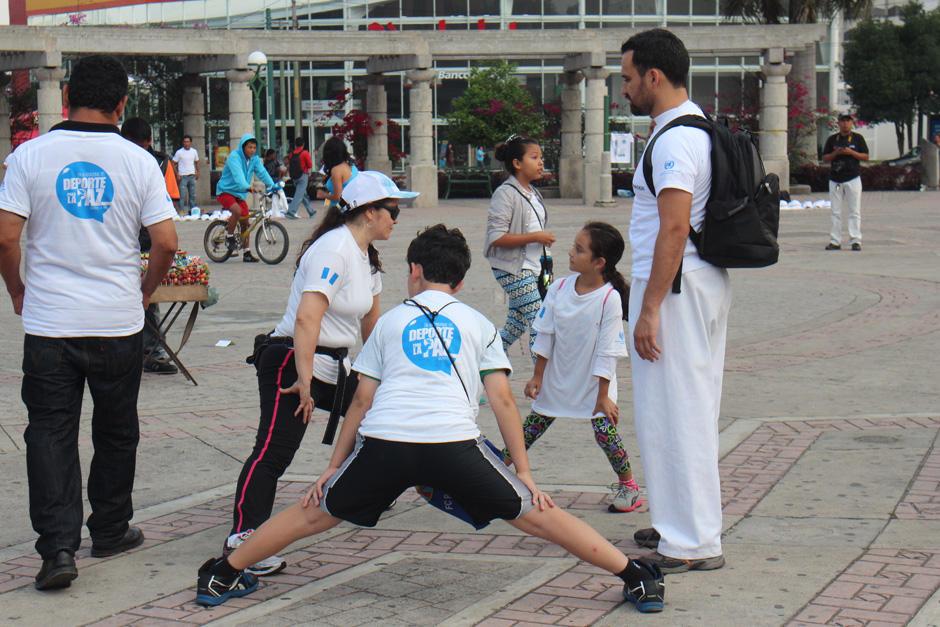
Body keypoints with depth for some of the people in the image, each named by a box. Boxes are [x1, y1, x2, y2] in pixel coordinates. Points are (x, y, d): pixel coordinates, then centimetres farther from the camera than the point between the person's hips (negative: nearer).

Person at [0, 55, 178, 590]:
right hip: (119, 323, 1)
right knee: (117, 430, 16)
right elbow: (166, 242, -7)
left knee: (51, 432, 4)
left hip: (48, 324, -1)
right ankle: (111, 531, 28)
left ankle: (58, 546, -5)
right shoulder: (137, 161, -3)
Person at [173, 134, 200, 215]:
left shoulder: (194, 151, 6)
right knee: (182, 195, -8)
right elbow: (173, 163, -4)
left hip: (192, 175, 4)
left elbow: (197, 162, 18)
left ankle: (193, 209, 16)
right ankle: (182, 210, -4)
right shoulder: (179, 152, -6)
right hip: (183, 176, -4)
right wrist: (177, 174, -11)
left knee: (193, 194, 9)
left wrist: (197, 172, 8)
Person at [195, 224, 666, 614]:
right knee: (535, 515, 8)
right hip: (454, 442, -1)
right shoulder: (479, 324, 21)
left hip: (383, 441, 1)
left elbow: (362, 402, 20)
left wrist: (334, 466, 26)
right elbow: (502, 400, 13)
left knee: (315, 513, 18)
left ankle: (223, 576, 24)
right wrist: (525, 473, 14)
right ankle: (636, 577, 7)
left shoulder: (390, 322, 23)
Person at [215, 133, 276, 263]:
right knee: (237, 211, -32)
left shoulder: (254, 159, 1)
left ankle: (246, 253, 12)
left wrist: (273, 186, -23)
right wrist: (247, 187, -49)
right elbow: (238, 175, -34)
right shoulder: (234, 157, -20)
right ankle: (229, 236, -10)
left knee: (245, 223, 5)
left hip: (240, 193, 7)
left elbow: (262, 172, -7)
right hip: (226, 191, -7)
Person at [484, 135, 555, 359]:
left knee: (517, 323, 16)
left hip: (532, 268, 9)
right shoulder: (506, 194, -15)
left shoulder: (532, 193, 13)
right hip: (514, 269, -9)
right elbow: (496, 237, -22)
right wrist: (536, 237, -22)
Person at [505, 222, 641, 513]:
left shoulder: (610, 298, -21)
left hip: (594, 381, -4)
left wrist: (602, 395, -16)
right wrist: (537, 376, 3)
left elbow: (607, 351, -18)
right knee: (536, 422, 11)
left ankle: (628, 484, 9)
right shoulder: (559, 289, -7)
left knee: (604, 430, -9)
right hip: (558, 377, 4)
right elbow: (546, 336, 1)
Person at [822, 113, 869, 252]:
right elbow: (825, 158, 10)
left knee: (854, 211, -4)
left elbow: (866, 157, 3)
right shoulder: (832, 139, 11)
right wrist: (835, 153, -9)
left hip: (853, 179, -2)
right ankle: (835, 241, 6)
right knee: (836, 212, 3)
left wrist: (851, 152, -11)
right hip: (835, 179, 2)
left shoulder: (858, 138, 6)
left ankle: (855, 240, -5)